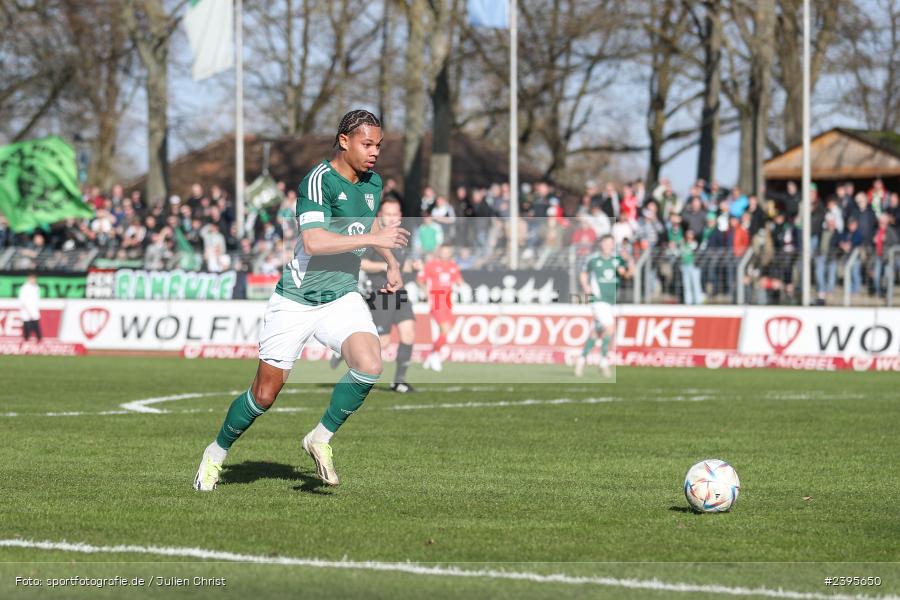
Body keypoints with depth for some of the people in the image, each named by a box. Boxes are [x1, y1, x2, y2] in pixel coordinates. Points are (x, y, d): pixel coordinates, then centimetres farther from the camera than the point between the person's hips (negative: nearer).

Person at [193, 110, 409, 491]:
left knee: (369, 365, -23)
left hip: (342, 297, 5)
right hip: (296, 300, -5)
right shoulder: (319, 180, -17)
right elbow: (313, 242, -30)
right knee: (265, 394, 0)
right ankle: (216, 453, 26)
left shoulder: (373, 183, 7)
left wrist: (392, 264, 18)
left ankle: (321, 439, -3)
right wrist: (374, 239, -27)